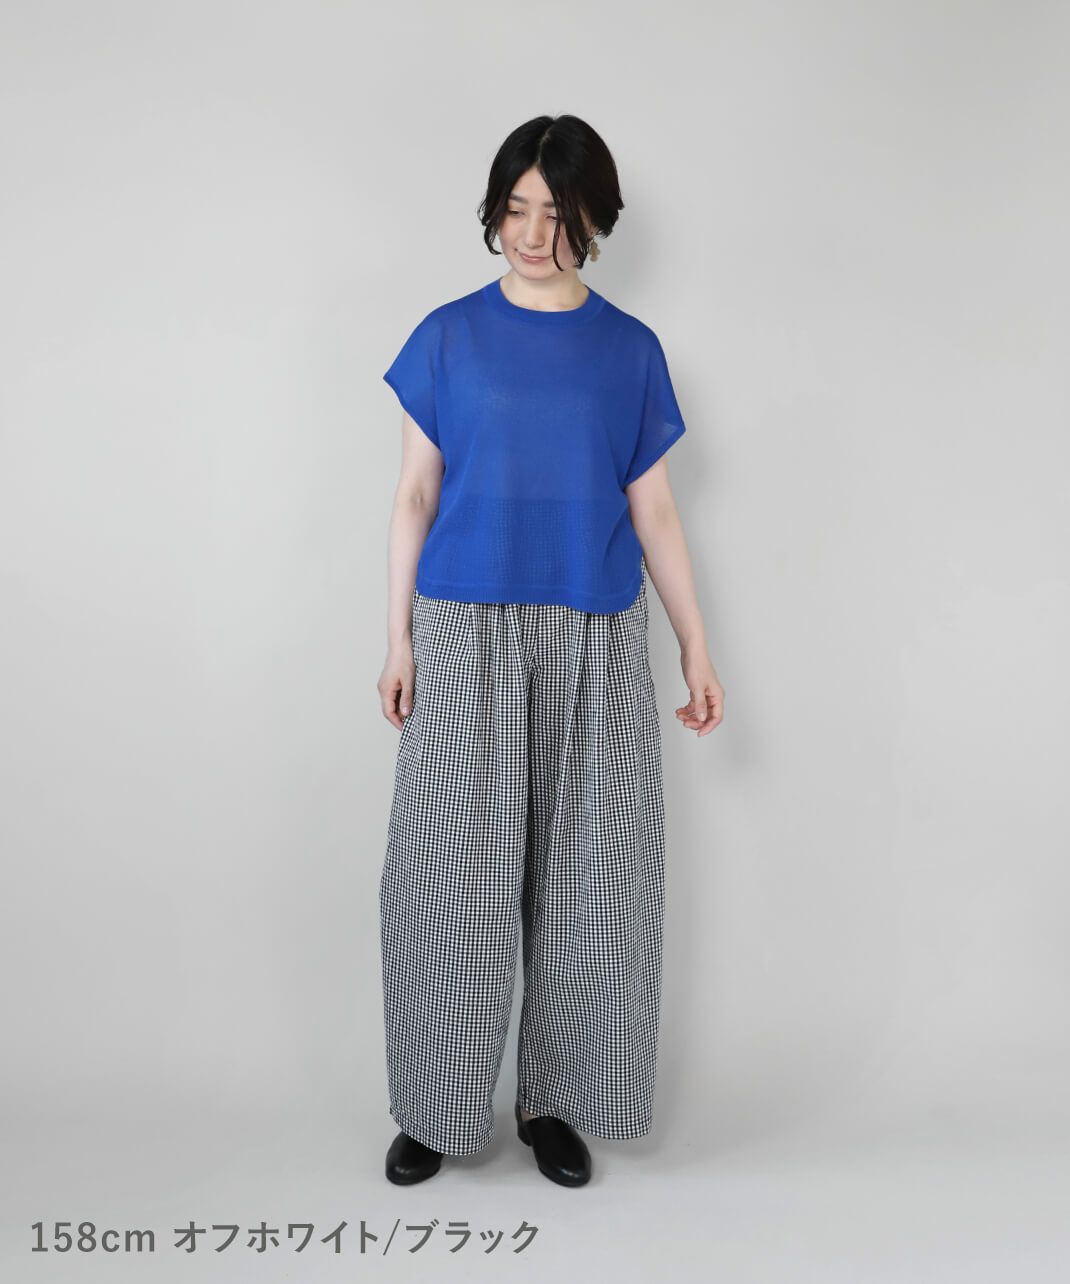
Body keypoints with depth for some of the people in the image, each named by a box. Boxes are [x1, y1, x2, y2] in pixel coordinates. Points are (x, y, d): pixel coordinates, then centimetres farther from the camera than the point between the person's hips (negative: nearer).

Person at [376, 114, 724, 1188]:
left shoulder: (630, 349, 7)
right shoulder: (449, 336, 4)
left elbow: (654, 512, 8)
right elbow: (416, 496, 5)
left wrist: (697, 647, 4)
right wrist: (399, 639, -1)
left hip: (596, 639, 1)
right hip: (466, 633, -1)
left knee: (585, 871, 5)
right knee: (451, 869, 1)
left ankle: (554, 1100, 23)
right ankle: (436, 1109, 19)